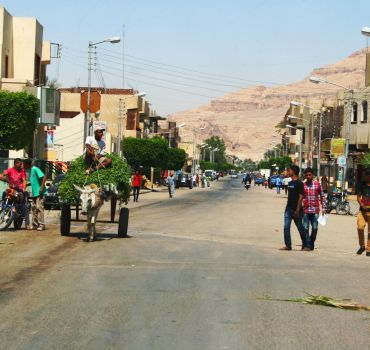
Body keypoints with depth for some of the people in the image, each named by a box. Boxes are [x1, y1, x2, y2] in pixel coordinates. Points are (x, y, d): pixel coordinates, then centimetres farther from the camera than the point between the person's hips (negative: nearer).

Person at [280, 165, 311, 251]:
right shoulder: (290, 183, 12)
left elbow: (301, 197, -16)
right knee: (286, 227, 0)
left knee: (300, 228, 2)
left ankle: (307, 245, 13)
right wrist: (287, 207, 16)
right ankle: (288, 245, 5)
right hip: (288, 208, 7)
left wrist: (297, 210, -20)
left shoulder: (299, 183, -12)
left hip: (296, 209, -7)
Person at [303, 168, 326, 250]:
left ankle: (311, 244, 20)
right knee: (305, 228, -3)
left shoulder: (317, 184, 4)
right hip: (305, 210, -1)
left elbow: (322, 196, 8)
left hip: (315, 210, 1)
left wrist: (323, 207, 4)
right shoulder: (303, 185, 2)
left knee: (315, 228, 4)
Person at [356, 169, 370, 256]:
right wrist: (362, 205, -11)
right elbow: (358, 197, 8)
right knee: (360, 227, -16)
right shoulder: (362, 184, 7)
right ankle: (362, 246, 4)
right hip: (362, 210, 1)